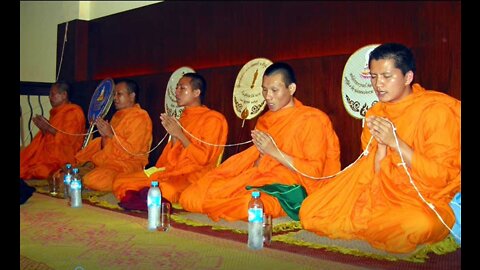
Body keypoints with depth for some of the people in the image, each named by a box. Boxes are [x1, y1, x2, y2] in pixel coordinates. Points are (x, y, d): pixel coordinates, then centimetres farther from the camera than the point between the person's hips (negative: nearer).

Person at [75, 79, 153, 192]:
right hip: (108, 160, 8)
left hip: (128, 164, -8)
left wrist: (110, 134, -19)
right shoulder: (118, 115, 16)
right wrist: (104, 135, -3)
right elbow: (106, 147, 18)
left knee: (93, 180, -28)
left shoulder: (140, 117, -11)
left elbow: (132, 150, -20)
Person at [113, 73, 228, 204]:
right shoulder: (183, 117, 18)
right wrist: (174, 136, -3)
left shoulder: (213, 119, -4)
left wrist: (180, 135, -13)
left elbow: (204, 159, -10)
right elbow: (173, 159, 14)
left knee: (165, 190, -39)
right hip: (174, 172, 7)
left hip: (194, 176, -7)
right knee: (121, 182, -7)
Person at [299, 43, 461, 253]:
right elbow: (372, 175, 6)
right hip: (384, 195, 4)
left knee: (416, 226, -40)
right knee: (310, 211, -10)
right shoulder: (375, 114, 7)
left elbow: (440, 176, -14)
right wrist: (381, 145, -13)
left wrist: (395, 142, -21)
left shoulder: (438, 110, -10)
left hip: (426, 204, -4)